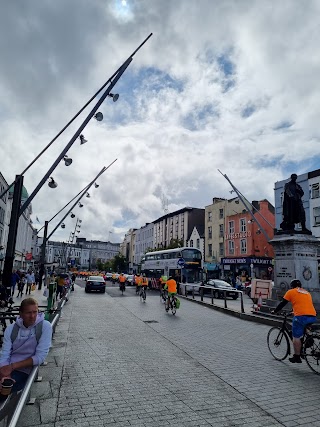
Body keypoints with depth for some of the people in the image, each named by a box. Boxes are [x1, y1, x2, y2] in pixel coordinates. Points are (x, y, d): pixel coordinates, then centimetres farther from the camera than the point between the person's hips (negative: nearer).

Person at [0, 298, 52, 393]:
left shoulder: (45, 326, -10)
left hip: (24, 372, -3)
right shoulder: (11, 328, 1)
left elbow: (40, 357, -13)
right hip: (8, 369, 3)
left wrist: (12, 366, -18)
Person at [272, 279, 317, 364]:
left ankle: (297, 357, 8)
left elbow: (282, 304, 12)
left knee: (296, 337, 5)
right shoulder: (307, 293, 26)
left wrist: (274, 311, 26)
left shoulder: (291, 292, 10)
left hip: (301, 316, -6)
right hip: (313, 317, 6)